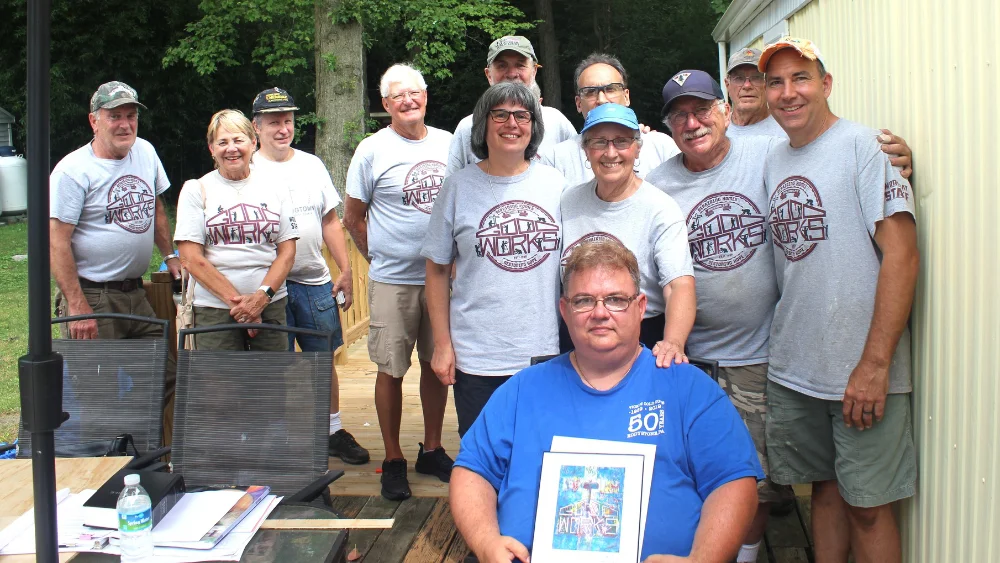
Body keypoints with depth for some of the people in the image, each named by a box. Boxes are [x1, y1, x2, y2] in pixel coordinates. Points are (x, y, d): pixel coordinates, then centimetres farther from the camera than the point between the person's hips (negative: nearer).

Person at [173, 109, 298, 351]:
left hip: (271, 306, 2)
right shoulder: (197, 190, 5)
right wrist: (236, 302, -9)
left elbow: (287, 252, 7)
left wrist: (261, 297, -8)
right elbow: (191, 258, -2)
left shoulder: (275, 186, 11)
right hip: (214, 309, -2)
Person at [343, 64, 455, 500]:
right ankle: (393, 459, 15)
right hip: (393, 280, -3)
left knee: (437, 364, 11)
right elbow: (353, 218, 3)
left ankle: (432, 449, 25)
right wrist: (381, 258, 3)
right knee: (391, 369, 2)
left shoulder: (448, 144, 6)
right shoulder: (373, 150, -3)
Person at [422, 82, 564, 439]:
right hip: (476, 358, -1)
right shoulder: (459, 187, 1)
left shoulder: (555, 184, 5)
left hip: (545, 355, 1)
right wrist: (442, 345, 0)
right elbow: (438, 270, 4)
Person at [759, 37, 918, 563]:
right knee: (825, 489, 16)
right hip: (791, 369, 6)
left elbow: (901, 255, -16)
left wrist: (875, 364, -19)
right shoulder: (774, 160, 11)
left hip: (862, 372, -6)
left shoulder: (862, 145, -10)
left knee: (867, 506, 3)